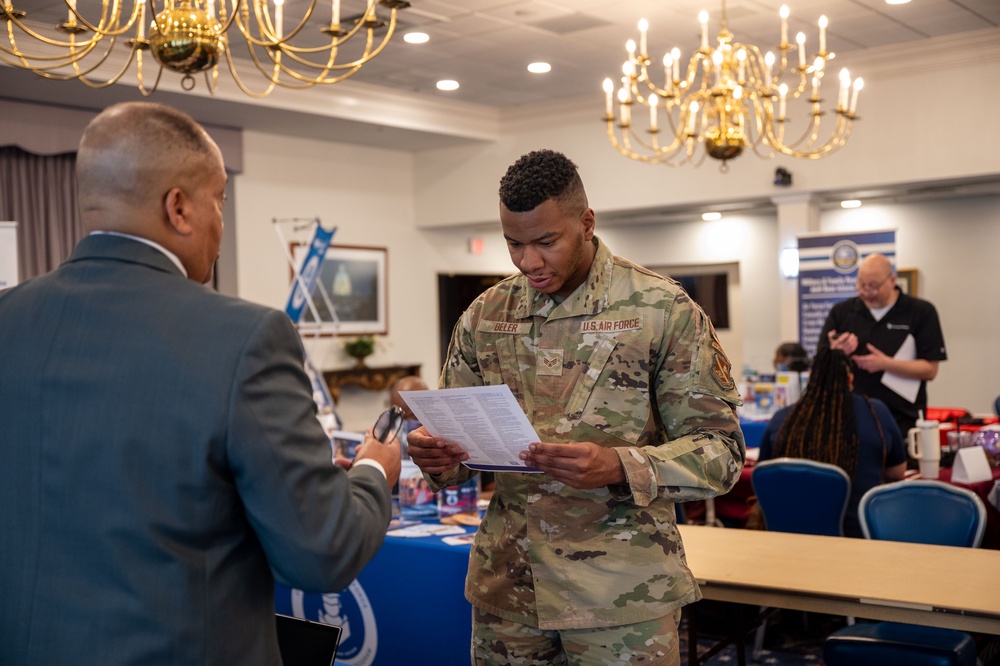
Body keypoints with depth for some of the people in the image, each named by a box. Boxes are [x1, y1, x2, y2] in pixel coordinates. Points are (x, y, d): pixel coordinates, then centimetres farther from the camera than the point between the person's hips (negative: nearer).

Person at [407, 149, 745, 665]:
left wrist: (619, 467, -25)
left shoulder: (664, 311, -8)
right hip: (505, 585, 4)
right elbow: (459, 439, 11)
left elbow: (719, 448, -9)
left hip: (622, 592, -3)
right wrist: (438, 457, -12)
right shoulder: (485, 315, 4)